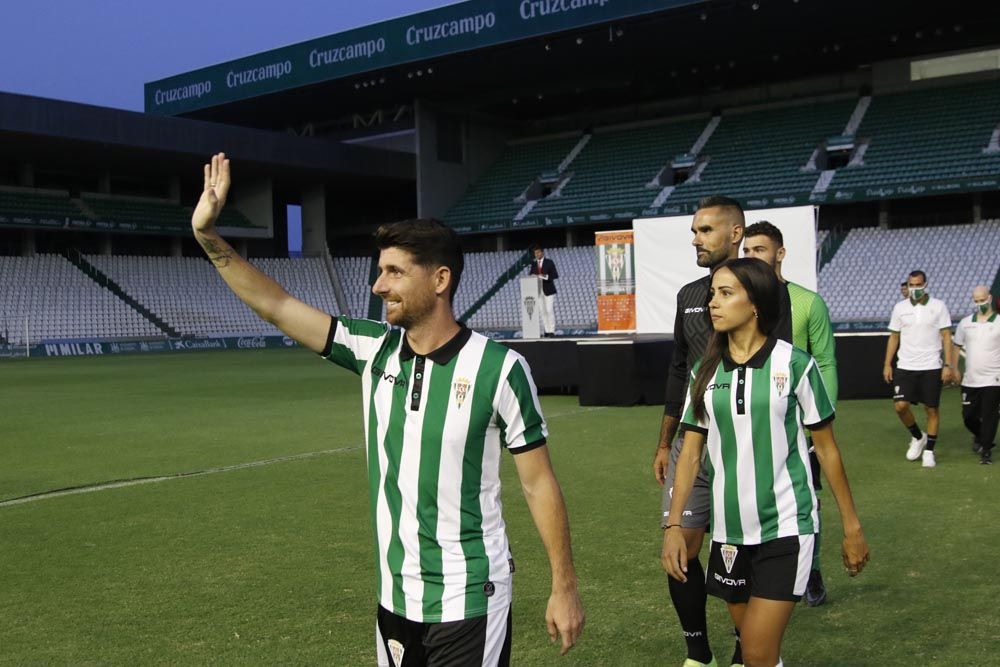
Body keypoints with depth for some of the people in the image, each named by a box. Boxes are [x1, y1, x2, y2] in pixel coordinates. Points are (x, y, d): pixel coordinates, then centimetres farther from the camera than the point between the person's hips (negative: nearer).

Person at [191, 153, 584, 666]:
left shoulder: (498, 368, -13)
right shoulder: (373, 349, -1)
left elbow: (539, 483, -8)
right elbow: (275, 306, 2)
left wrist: (564, 588, -6)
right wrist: (208, 237, -6)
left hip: (469, 602, -5)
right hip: (393, 598, 5)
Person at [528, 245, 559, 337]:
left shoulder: (549, 262, 0)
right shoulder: (533, 264, 11)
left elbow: (555, 275, -5)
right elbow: (530, 275, 9)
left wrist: (546, 276, -20)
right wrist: (533, 276, -14)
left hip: (548, 290, -4)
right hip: (538, 290, 4)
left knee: (550, 310, -8)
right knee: (543, 312, 3)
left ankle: (552, 331, -5)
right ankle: (546, 331, 6)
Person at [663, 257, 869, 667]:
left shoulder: (795, 365, -8)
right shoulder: (705, 372, 2)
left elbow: (826, 448, -1)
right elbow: (691, 451, 5)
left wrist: (852, 527, 3)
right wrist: (674, 525, -2)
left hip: (785, 526, -4)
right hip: (729, 529, 4)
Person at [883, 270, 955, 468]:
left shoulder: (938, 306, 0)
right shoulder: (900, 308, 6)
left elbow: (946, 337, 0)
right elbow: (894, 337, 11)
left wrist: (948, 365, -7)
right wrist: (887, 364, 4)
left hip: (931, 367, -2)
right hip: (905, 367, 2)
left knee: (931, 409, 3)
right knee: (900, 405, -9)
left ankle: (929, 450, 15)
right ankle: (918, 437, 17)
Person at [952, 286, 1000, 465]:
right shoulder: (965, 322, 7)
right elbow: (956, 346, 15)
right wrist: (955, 369, 10)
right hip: (970, 380, 4)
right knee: (968, 416, 10)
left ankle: (986, 450, 6)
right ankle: (980, 437, 39)